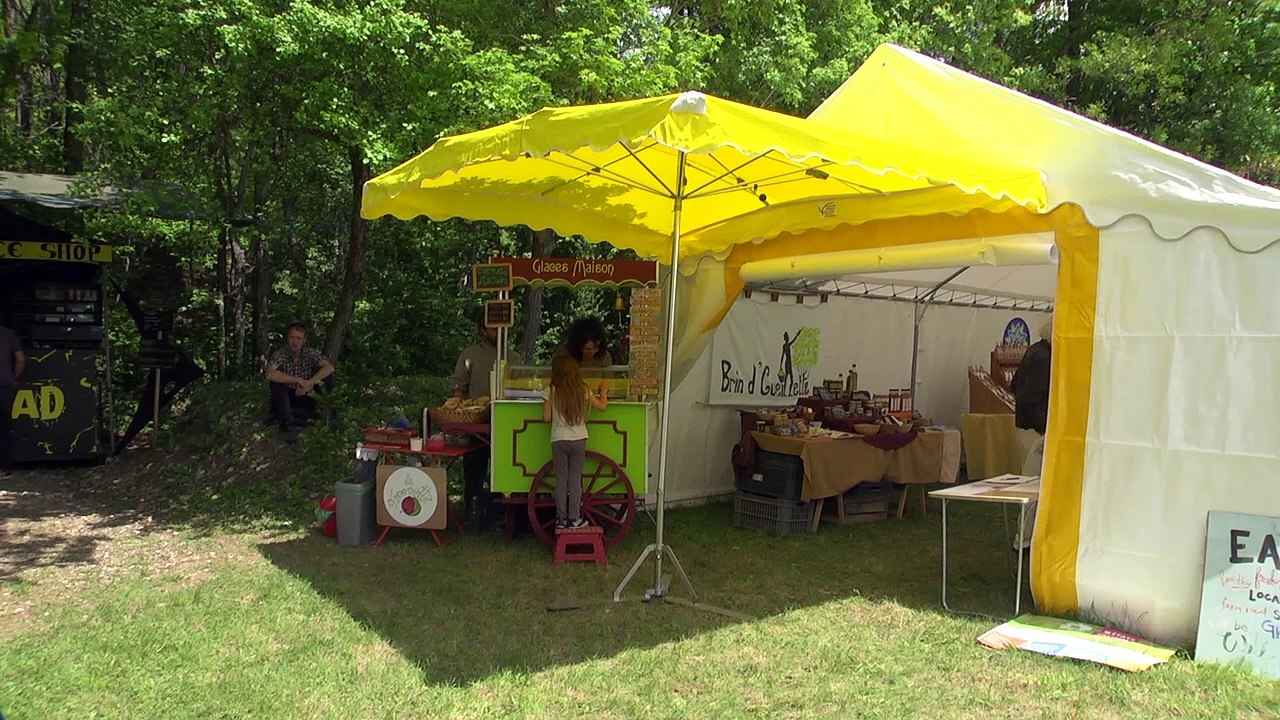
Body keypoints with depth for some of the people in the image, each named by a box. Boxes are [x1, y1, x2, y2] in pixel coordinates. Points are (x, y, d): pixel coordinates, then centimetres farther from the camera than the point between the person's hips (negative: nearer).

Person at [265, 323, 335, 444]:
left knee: (324, 374, -19)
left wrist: (309, 383, -36)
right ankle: (288, 424, -31)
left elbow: (329, 367, -25)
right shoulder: (280, 354, -15)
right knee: (277, 378, -31)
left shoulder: (311, 353, -9)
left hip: (305, 397, 1)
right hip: (285, 399, -1)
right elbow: (270, 374, -34)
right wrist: (299, 380, -36)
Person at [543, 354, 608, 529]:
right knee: (575, 479, 8)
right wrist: (603, 393, 25)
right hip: (579, 440, 1)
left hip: (558, 440, 0)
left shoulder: (551, 391, -6)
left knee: (561, 480, 8)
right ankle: (574, 518, 10)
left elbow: (546, 417, -4)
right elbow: (602, 406, 6)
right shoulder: (582, 389, -3)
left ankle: (561, 518, 12)